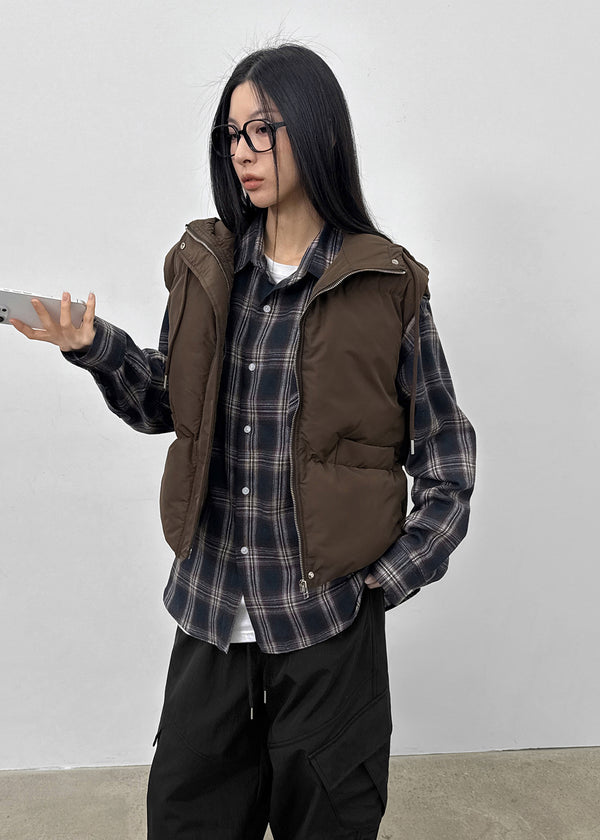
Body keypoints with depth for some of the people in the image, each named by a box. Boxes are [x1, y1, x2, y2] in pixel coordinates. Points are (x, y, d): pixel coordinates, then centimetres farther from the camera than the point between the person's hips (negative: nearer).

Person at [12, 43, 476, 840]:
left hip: (328, 611, -3)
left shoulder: (386, 285, -8)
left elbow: (447, 458, -2)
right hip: (210, 605, 4)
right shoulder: (205, 268, 3)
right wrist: (96, 348, -6)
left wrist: (390, 575, -9)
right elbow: (168, 405, 10)